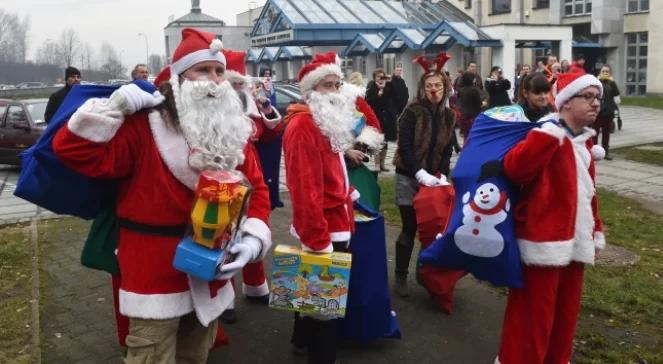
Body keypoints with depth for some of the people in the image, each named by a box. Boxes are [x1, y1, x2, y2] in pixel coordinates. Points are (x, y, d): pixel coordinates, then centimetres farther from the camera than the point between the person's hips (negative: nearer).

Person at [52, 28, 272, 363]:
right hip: (157, 283, -5)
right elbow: (71, 150, -19)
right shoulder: (144, 126, -14)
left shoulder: (234, 130, 3)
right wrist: (116, 106, -26)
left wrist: (253, 239, -10)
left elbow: (256, 189, 4)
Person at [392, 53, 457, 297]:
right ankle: (400, 277, 13)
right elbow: (404, 146, -16)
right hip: (409, 178, -4)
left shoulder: (449, 116, 6)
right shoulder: (412, 112, -10)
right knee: (410, 228, -1)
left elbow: (448, 150, 5)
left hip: (433, 178, 4)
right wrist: (421, 174, -21)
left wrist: (442, 175, -10)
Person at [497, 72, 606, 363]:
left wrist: (596, 230, 21)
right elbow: (514, 169, -32)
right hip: (544, 242, -8)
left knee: (566, 312, 19)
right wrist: (550, 132, -36)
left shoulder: (585, 142, 12)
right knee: (534, 314, 1)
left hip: (575, 242, 8)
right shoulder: (549, 136, -13)